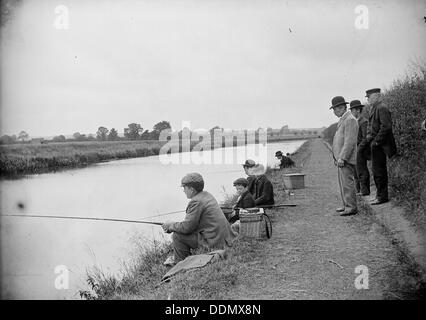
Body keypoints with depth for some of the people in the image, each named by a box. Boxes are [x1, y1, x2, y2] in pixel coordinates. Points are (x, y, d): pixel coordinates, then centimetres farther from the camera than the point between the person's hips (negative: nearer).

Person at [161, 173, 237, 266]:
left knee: (177, 235, -8)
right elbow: (192, 221, 18)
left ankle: (180, 262, 10)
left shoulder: (196, 201, -18)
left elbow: (187, 227, -17)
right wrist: (173, 225, 13)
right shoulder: (207, 195, 12)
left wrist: (171, 225, 0)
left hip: (214, 243, -10)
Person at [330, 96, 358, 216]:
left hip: (346, 159, -10)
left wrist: (342, 158, -23)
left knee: (347, 183, -8)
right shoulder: (343, 120, 18)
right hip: (341, 158, 10)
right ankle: (347, 205, 22)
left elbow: (350, 142, -21)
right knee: (343, 183, 14)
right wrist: (337, 156, 19)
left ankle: (351, 207, -3)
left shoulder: (350, 120, -15)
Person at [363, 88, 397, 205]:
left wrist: (376, 141, -20)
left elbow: (386, 126, -22)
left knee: (379, 170, -6)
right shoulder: (374, 108, 17)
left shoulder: (382, 108, -14)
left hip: (379, 145, -10)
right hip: (375, 144, 10)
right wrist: (369, 137, 9)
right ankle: (381, 195, 22)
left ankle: (382, 196, 1)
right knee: (378, 170, 14)